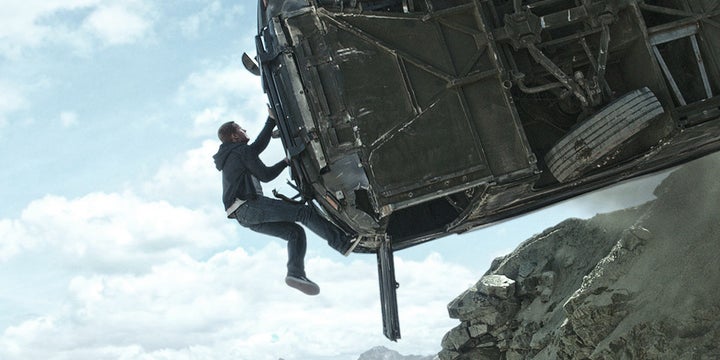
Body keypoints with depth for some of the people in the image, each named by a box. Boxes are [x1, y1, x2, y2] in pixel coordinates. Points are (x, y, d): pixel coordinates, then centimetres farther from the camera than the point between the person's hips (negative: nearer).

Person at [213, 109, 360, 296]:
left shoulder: (230, 156, 26)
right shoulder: (242, 151, -3)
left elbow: (259, 144, 33)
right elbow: (266, 175, -4)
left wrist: (271, 120, 35)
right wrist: (286, 162, 11)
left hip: (244, 216, 10)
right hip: (250, 205, -10)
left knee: (295, 232, 5)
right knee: (304, 212, -12)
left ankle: (296, 273, -13)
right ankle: (344, 243, -15)